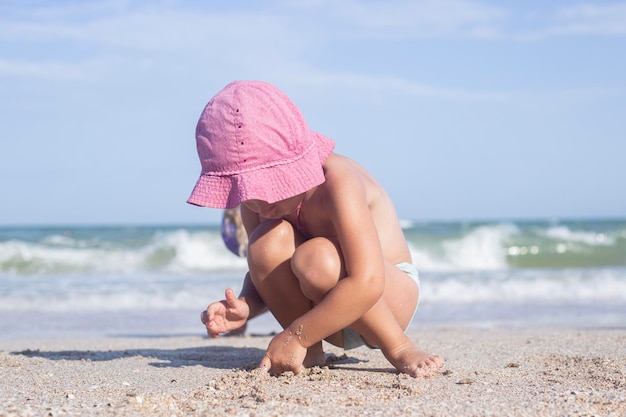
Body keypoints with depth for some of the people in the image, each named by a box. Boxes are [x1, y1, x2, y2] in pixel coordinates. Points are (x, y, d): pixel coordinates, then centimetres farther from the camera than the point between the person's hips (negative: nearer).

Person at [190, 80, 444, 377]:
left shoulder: (338, 184, -30)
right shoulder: (254, 199, -8)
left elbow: (367, 284, -39)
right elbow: (263, 276, 3)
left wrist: (295, 336, -35)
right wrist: (245, 308, -21)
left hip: (391, 294, -5)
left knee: (315, 258, -36)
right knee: (267, 241, -23)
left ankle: (398, 347, -18)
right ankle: (311, 353, -11)